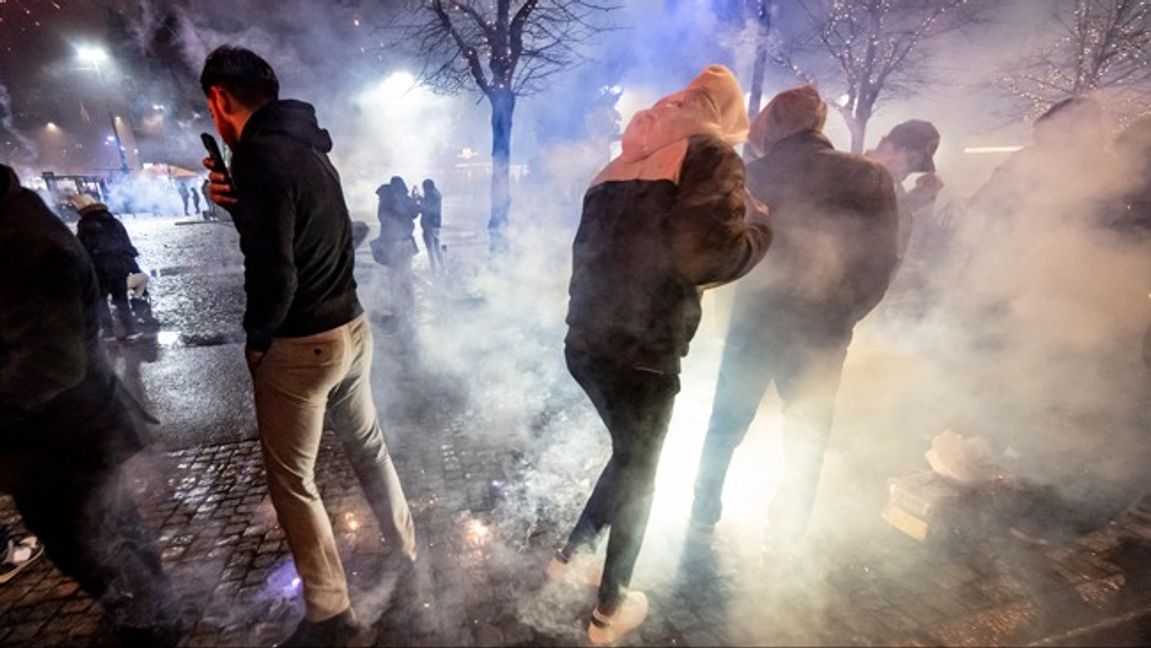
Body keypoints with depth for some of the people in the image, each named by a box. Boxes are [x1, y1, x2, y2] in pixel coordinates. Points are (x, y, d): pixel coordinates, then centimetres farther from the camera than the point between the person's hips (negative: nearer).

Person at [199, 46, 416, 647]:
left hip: (299, 346, -8)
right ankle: (406, 553, 37)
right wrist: (236, 201, 8)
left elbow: (274, 275, -24)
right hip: (351, 327, 9)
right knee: (368, 447, 19)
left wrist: (256, 339, -8)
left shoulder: (259, 157, -17)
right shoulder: (307, 147, 11)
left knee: (292, 481, 6)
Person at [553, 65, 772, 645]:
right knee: (639, 472, 15)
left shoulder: (623, 163, 17)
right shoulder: (710, 155, -5)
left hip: (586, 342, 7)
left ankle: (569, 554, 39)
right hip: (641, 354, -7)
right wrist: (760, 227, -2)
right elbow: (709, 254, -21)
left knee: (629, 456, 27)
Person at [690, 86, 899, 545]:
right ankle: (788, 531, 28)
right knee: (807, 435, 17)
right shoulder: (871, 178, -6)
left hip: (756, 319, 1)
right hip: (824, 331, 0)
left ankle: (704, 515, 30)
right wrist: (844, 316, 7)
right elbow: (881, 263, -5)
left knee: (726, 423, 17)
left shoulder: (756, 174, -5)